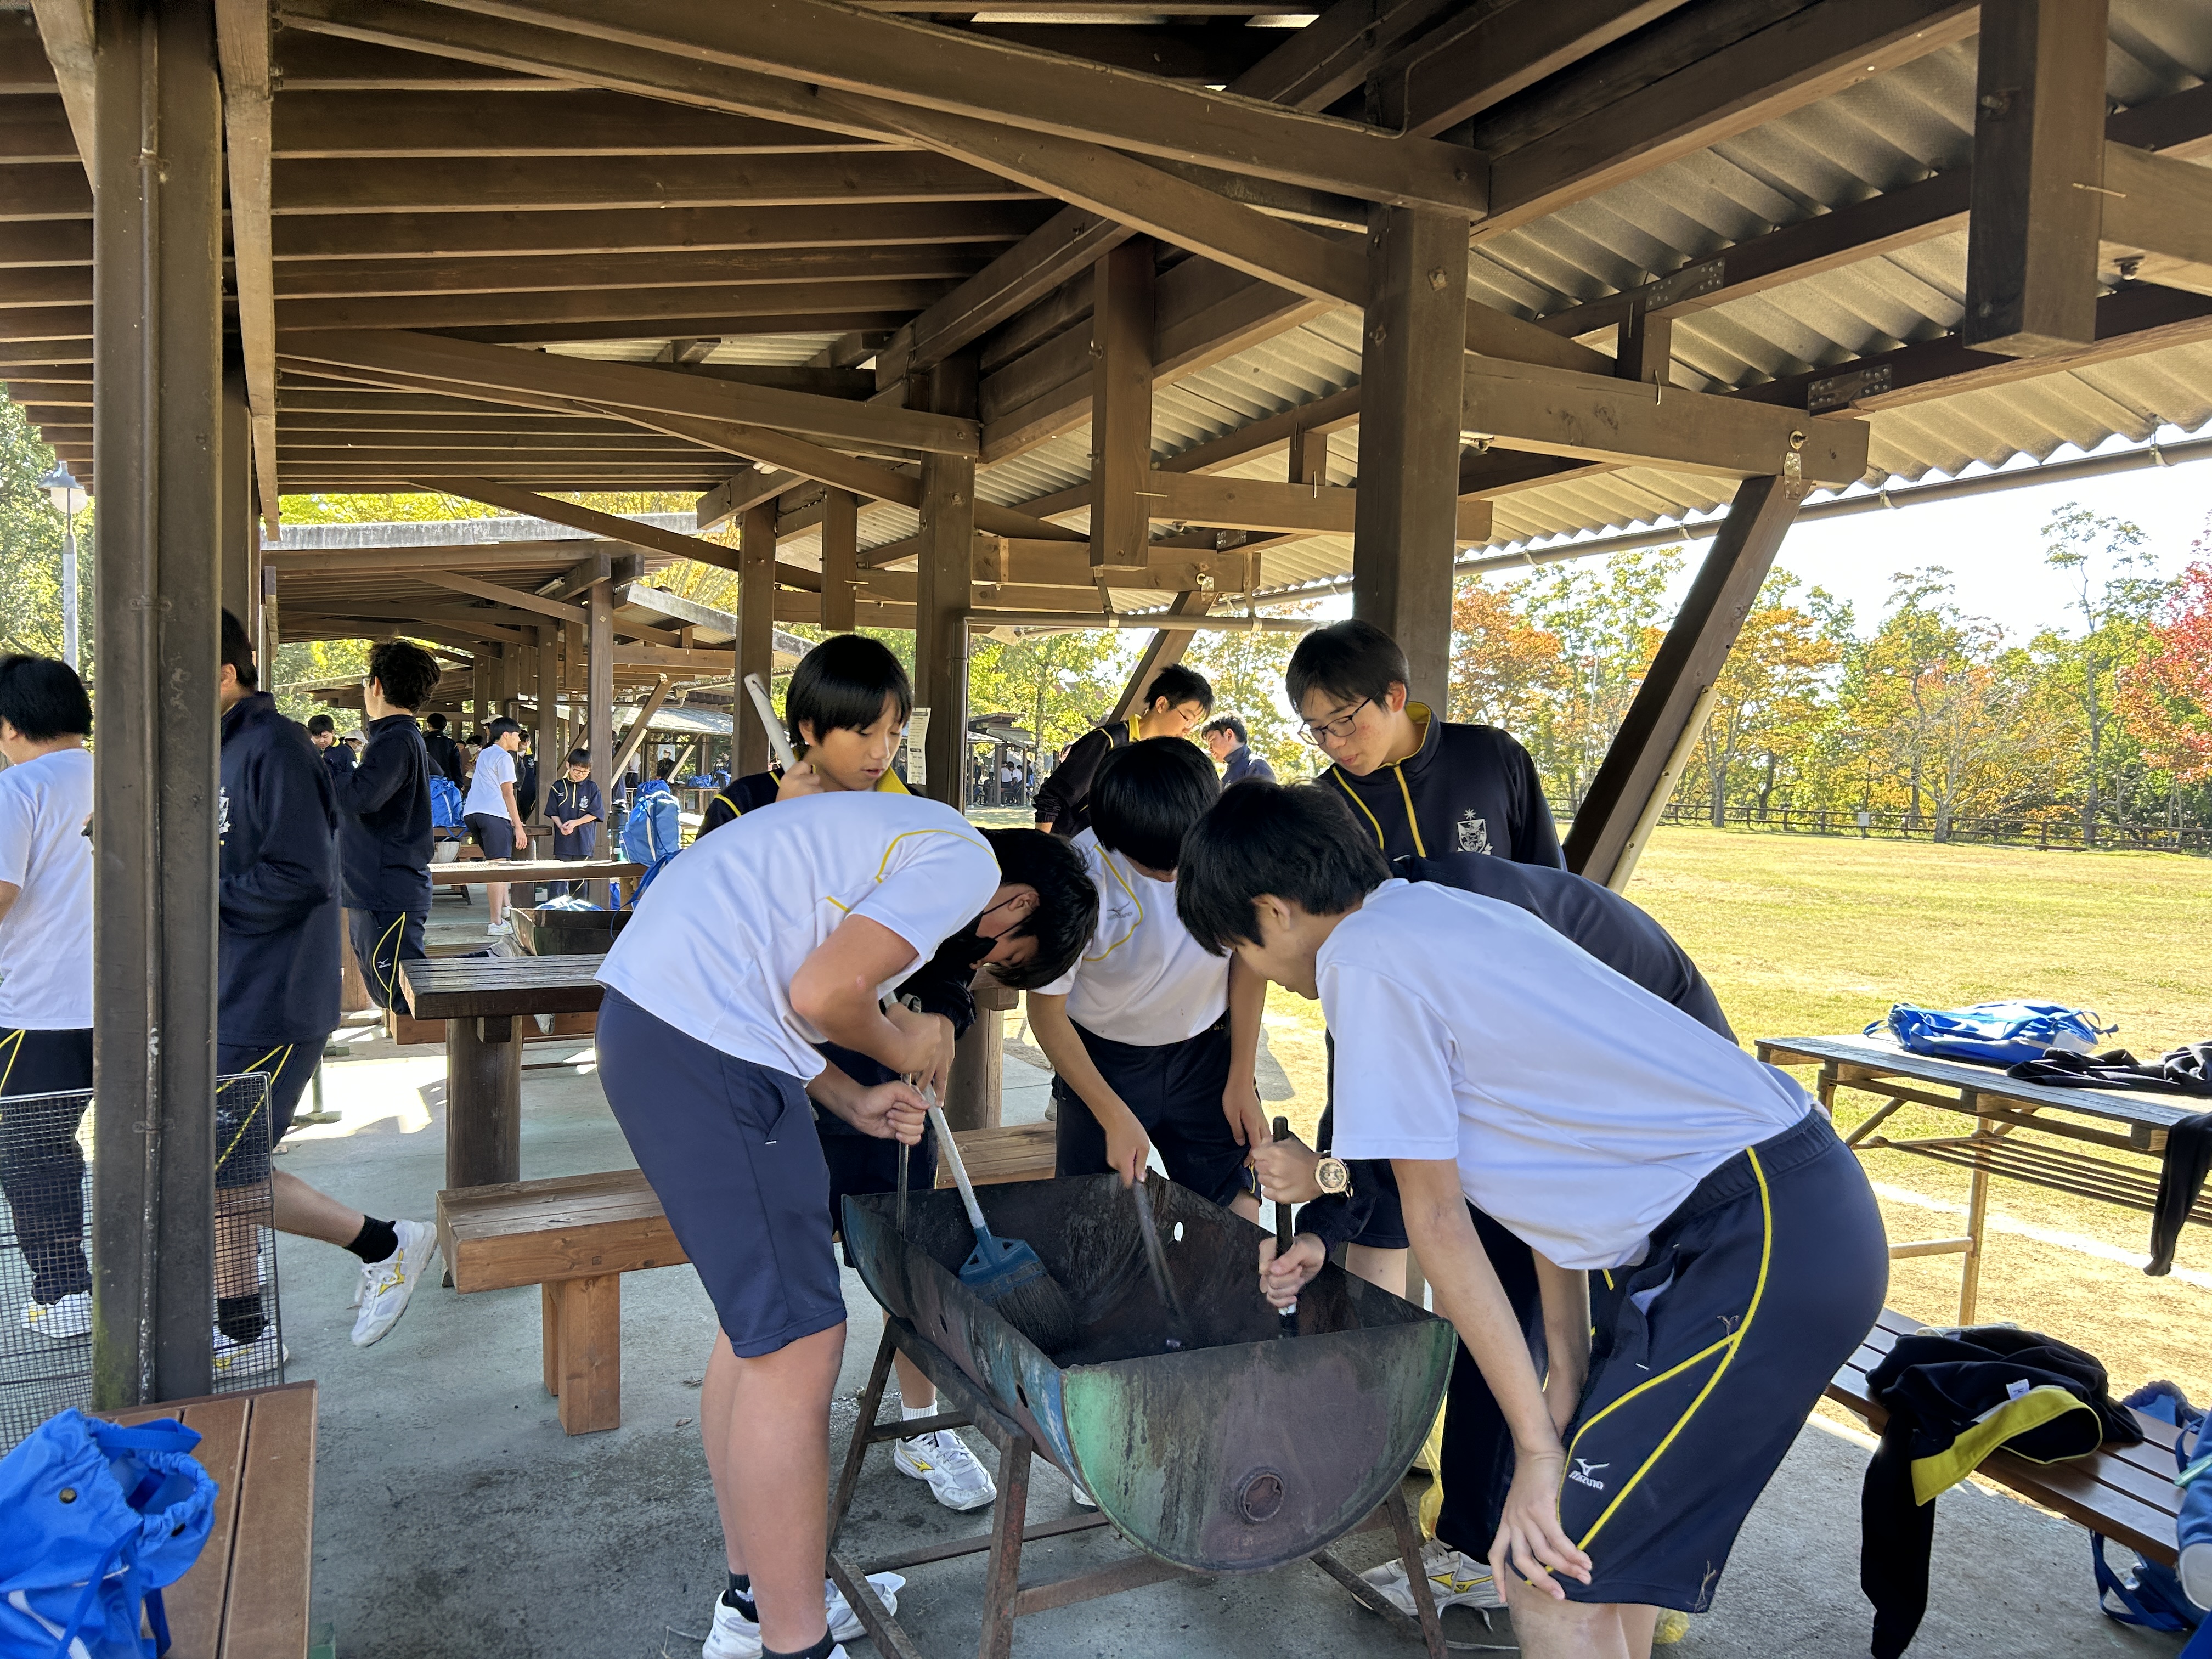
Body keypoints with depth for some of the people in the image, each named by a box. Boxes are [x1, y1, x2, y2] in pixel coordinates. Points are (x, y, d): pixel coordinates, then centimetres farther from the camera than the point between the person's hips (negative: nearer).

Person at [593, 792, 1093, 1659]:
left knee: (761, 1323, 17)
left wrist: (854, 1102, 13)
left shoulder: (904, 833, 23)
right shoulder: (967, 863, -7)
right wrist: (899, 1047, 2)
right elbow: (823, 995, -18)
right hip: (707, 1044, -11)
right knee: (798, 1344, -4)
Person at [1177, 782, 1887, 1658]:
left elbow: (1436, 1215, -9)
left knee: (1549, 1571, -1)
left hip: (1765, 1247, -10)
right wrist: (1569, 1364, 16)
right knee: (1601, 1529, 21)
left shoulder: (1363, 958, -12)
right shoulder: (1445, 912, 15)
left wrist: (1539, 1444, -3)